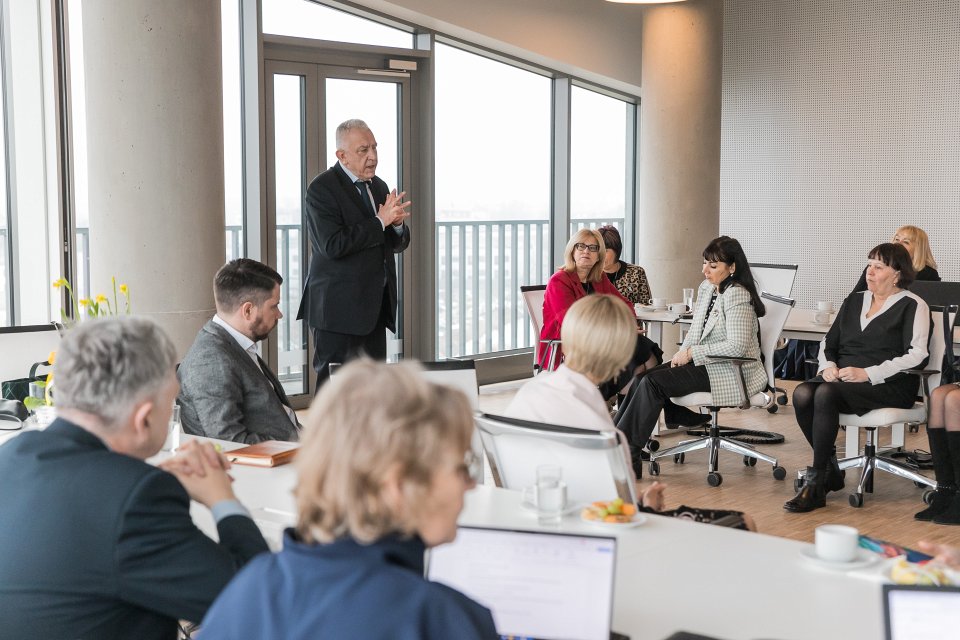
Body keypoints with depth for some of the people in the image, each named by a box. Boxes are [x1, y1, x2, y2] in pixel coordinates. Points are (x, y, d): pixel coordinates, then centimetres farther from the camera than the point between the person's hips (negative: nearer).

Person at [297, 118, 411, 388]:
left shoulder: (379, 186, 14)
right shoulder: (322, 188, -10)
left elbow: (398, 244, 17)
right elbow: (333, 245, -21)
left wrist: (397, 223, -6)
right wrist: (380, 222, -19)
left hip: (375, 306, 7)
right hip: (339, 307, -7)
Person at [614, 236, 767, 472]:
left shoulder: (737, 295, -16)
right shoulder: (706, 289, 11)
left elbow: (736, 346, -23)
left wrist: (691, 353, -18)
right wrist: (682, 353, -1)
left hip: (731, 372, -9)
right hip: (704, 364, 9)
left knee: (653, 382, -21)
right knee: (643, 379, -10)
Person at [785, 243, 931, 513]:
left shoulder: (912, 306, 4)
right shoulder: (854, 301, 24)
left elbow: (916, 355, -10)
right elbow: (828, 342, 23)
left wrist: (867, 374, -19)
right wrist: (828, 365, -1)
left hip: (889, 386, -6)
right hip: (842, 379, 6)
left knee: (826, 394, -35)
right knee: (802, 394, -28)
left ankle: (815, 485, -29)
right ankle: (830, 469, -14)